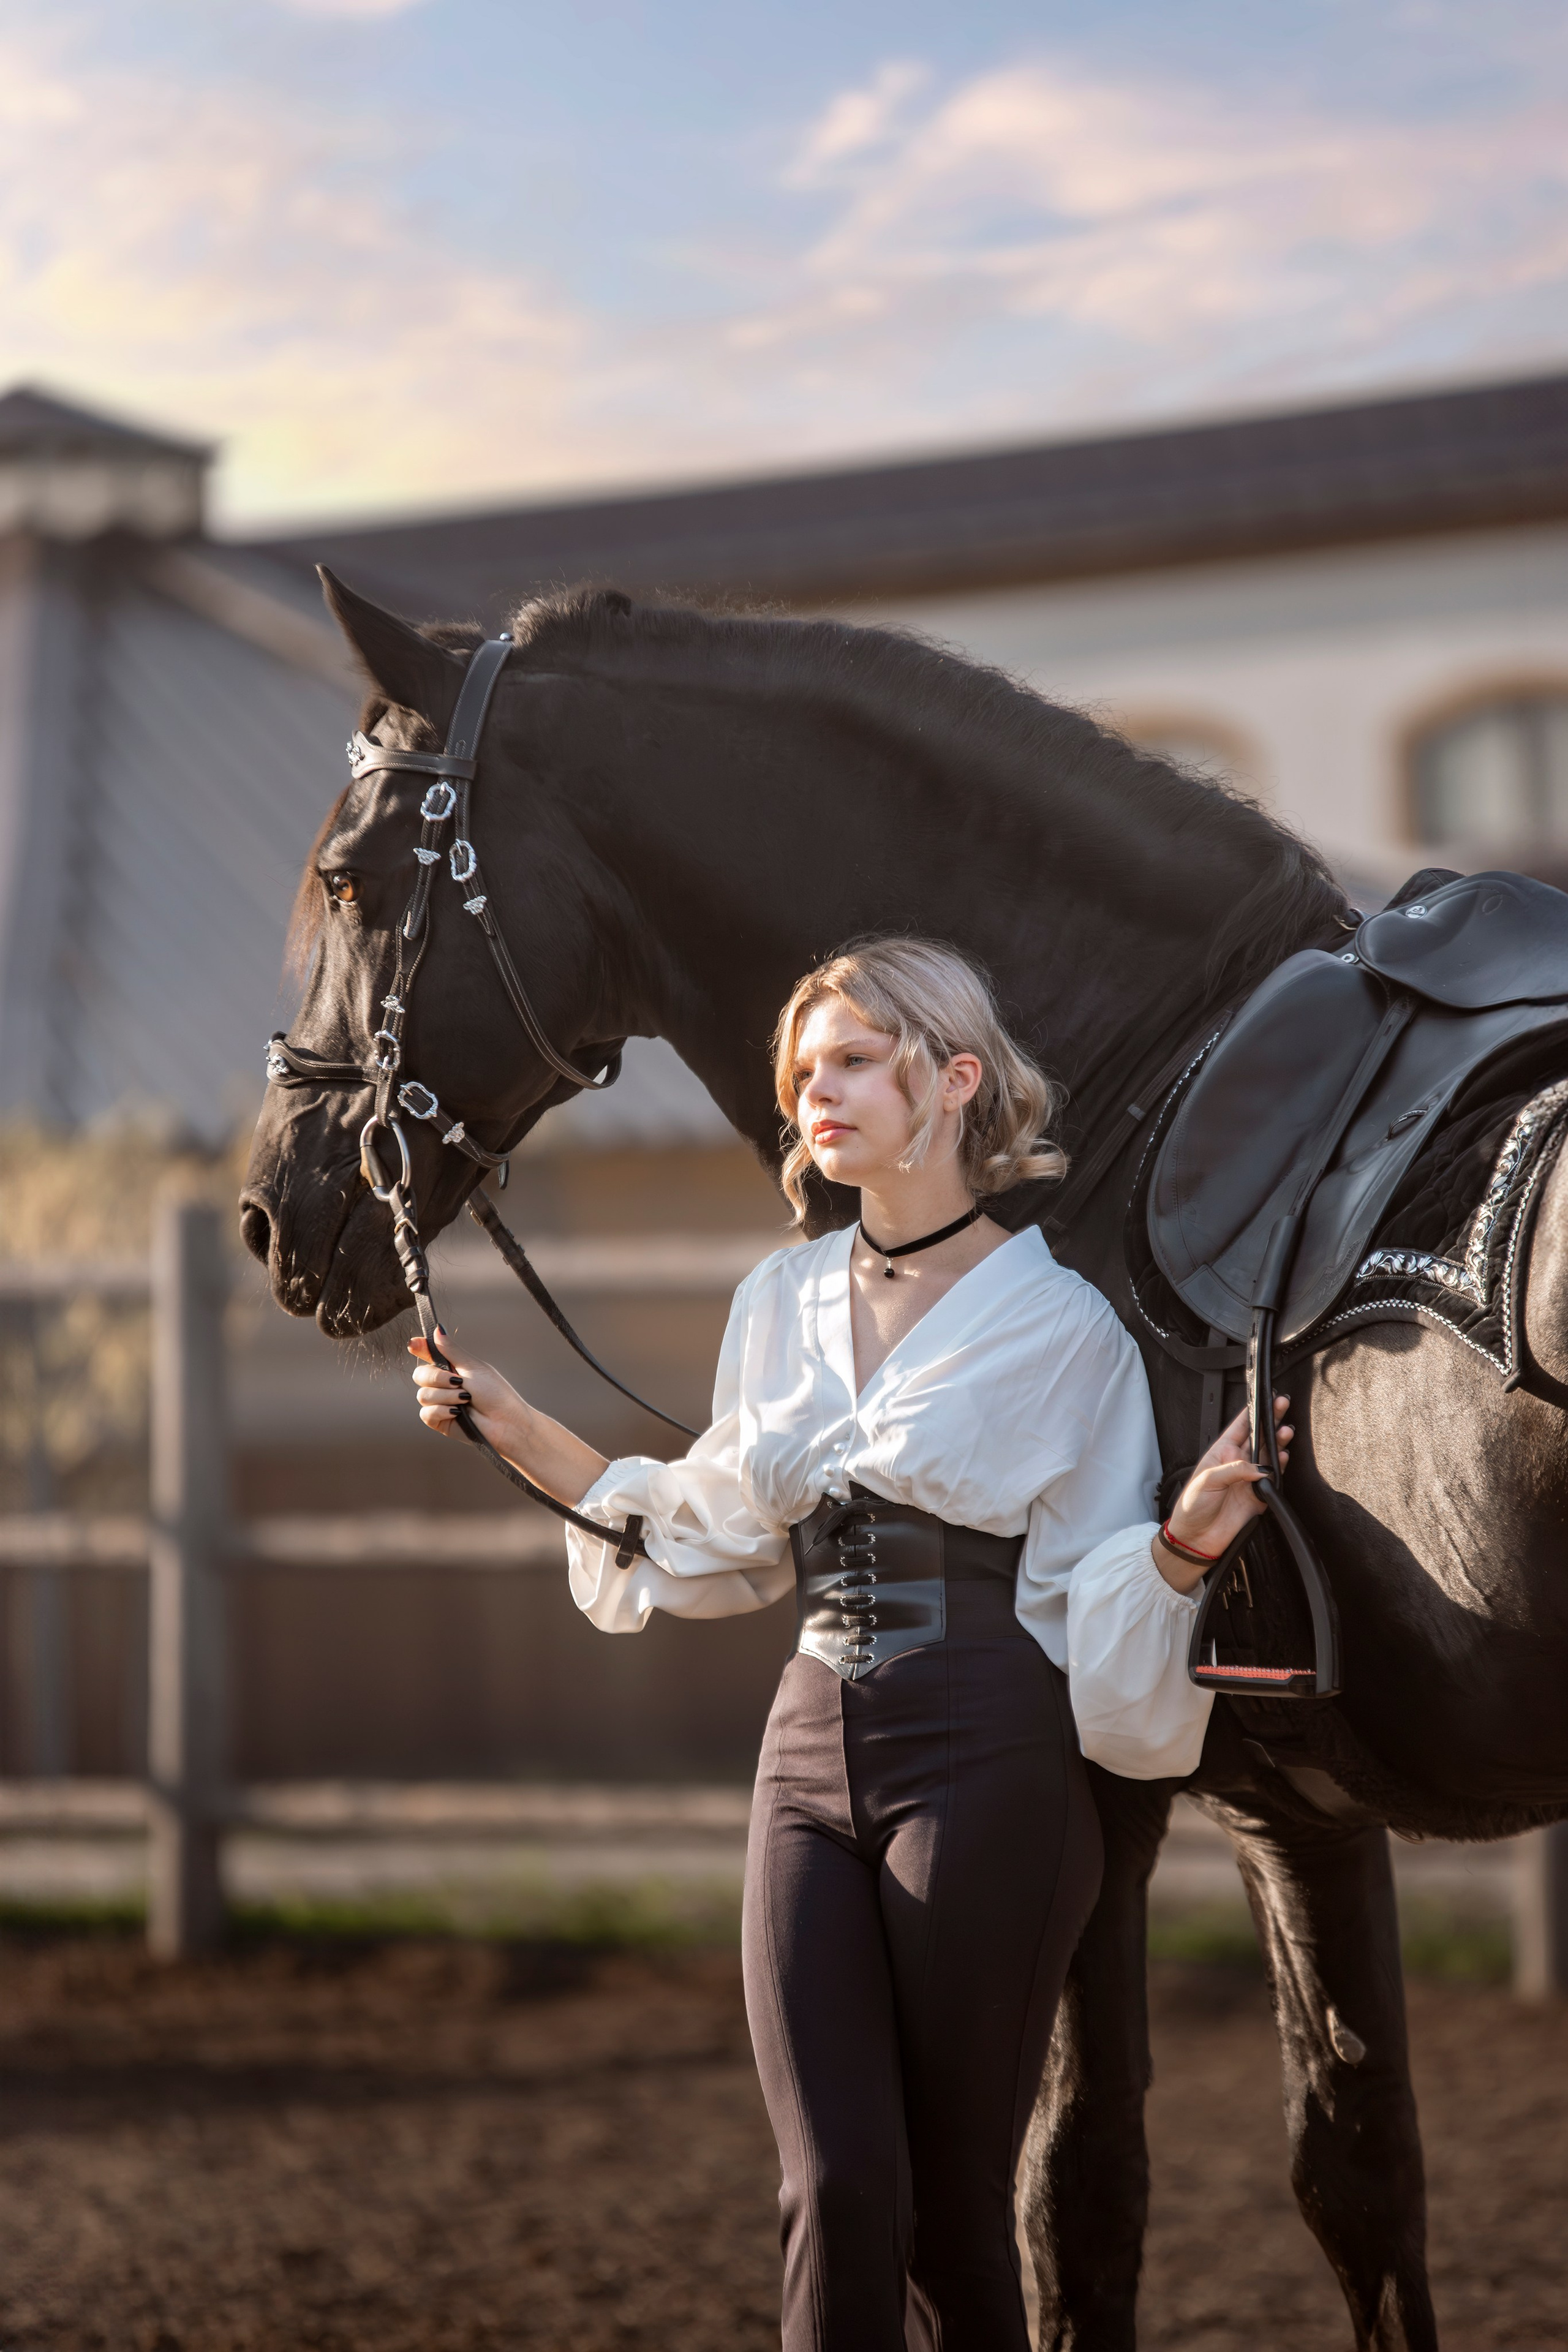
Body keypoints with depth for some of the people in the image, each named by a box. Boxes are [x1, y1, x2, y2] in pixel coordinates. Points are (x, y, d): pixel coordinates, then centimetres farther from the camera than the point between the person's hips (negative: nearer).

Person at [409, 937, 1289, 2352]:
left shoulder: (1058, 1323, -3)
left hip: (989, 1768, -4)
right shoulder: (782, 1304, 12)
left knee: (953, 2207, 1)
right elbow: (717, 1535, 23)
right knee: (838, 2191, -6)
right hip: (814, 1757, 4)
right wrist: (521, 1437, 19)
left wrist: (1183, 1543, -23)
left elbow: (1093, 1590, -2)